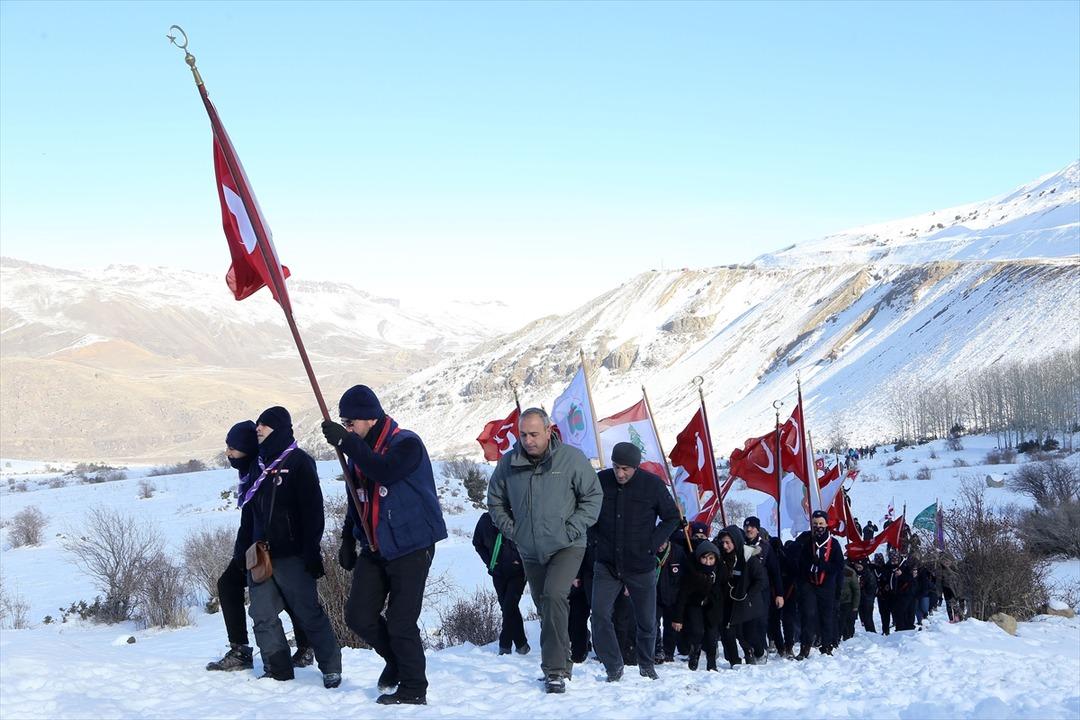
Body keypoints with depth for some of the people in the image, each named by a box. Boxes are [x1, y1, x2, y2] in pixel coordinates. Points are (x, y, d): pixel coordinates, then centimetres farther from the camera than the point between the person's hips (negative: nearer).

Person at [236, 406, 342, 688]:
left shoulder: (299, 462, -4)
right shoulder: (259, 466, 16)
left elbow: (312, 511, -10)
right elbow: (248, 514, 21)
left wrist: (311, 553, -16)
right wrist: (241, 553, 15)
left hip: (291, 555, -7)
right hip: (259, 555, 7)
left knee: (309, 613, -4)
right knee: (263, 616, 2)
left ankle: (331, 667, 7)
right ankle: (278, 670, 10)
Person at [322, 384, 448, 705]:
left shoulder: (407, 444, -12)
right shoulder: (360, 451, 11)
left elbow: (384, 472, -32)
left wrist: (345, 442, -29)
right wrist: (348, 540, 16)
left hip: (411, 548, -7)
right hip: (374, 549, 7)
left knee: (401, 622, -7)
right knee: (358, 615, 3)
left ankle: (413, 688, 7)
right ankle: (396, 660, 27)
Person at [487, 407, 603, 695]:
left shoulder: (572, 458, -11)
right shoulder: (508, 463, -3)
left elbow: (594, 496, -4)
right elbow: (495, 500, 12)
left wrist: (572, 528, -12)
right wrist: (511, 528, 0)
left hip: (566, 547, -4)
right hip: (530, 551, 5)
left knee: (554, 596, -24)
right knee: (545, 608, 13)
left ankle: (554, 668, -21)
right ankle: (561, 664, 29)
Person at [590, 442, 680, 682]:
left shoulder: (652, 484, -9)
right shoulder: (600, 481, -6)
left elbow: (672, 517, 3)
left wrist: (653, 544, -7)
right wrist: (599, 538, 0)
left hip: (641, 566, -1)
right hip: (606, 564, 1)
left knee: (647, 621, 10)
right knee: (599, 616, -13)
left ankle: (646, 665, 33)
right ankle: (614, 667, 0)